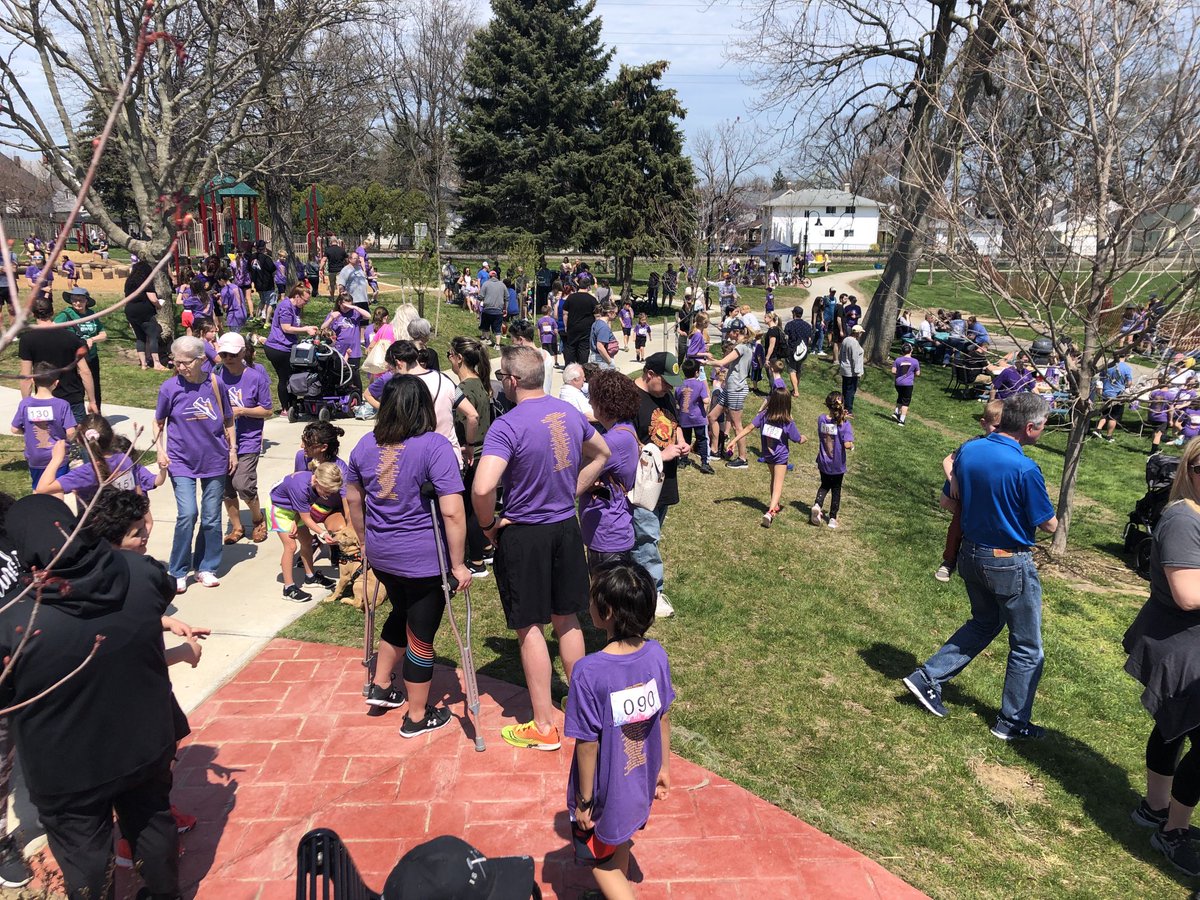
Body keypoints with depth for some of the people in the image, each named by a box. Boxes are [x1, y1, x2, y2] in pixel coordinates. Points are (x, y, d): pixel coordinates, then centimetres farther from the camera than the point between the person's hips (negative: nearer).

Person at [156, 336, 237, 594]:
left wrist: (232, 450, 4)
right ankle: (178, 572, 4)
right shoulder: (170, 387, -7)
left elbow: (228, 420, 6)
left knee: (212, 518, 7)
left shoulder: (215, 384, -6)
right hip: (181, 461, -1)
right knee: (187, 514, -12)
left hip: (215, 460, 2)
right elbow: (159, 422, 6)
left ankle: (206, 568, 23)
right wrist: (161, 450, -4)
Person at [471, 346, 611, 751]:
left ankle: (543, 727, 17)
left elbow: (482, 488, -33)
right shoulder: (570, 413, 1)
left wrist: (488, 524, -14)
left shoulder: (508, 426, -22)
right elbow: (601, 454, 18)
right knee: (567, 618, 20)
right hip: (566, 527, 6)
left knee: (530, 628, 6)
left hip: (524, 535, -6)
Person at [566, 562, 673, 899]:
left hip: (606, 791, -5)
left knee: (600, 860, 21)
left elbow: (588, 744, -22)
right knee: (620, 843, 31)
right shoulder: (656, 655, -16)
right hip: (641, 783, 5)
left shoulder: (589, 672, -32)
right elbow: (663, 719, -3)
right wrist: (664, 767, 12)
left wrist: (584, 801, -8)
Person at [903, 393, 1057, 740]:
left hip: (972, 554, 7)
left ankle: (928, 677, 21)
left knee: (984, 622, 27)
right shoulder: (1025, 469, -24)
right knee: (1027, 647, 13)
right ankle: (1012, 722, 24)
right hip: (1011, 564, -6)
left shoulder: (968, 449, -5)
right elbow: (1048, 525, -14)